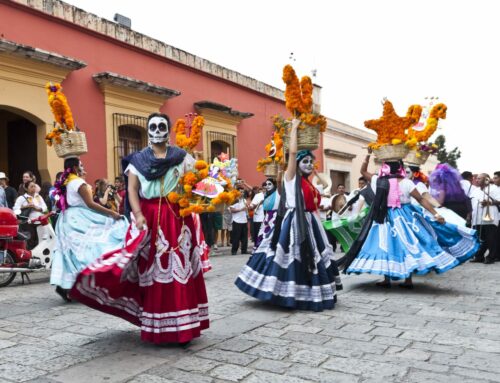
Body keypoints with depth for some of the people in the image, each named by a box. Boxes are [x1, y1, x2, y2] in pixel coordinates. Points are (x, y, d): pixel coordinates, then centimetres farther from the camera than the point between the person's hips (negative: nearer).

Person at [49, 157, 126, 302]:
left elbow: (61, 204, 16)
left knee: (71, 253, 8)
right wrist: (111, 213, -18)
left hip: (67, 220, 9)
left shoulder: (64, 183, 14)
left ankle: (63, 285, 4)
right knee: (86, 251, -5)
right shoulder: (79, 182, -12)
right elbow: (90, 204, -18)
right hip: (79, 220, -9)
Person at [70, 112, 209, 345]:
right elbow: (132, 189, 0)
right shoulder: (138, 159, 9)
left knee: (179, 269, -1)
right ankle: (156, 327, 10)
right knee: (152, 271, 1)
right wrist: (138, 216, -14)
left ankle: (181, 326, 6)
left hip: (178, 218, 0)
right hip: (149, 219, 0)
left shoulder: (182, 157, 9)